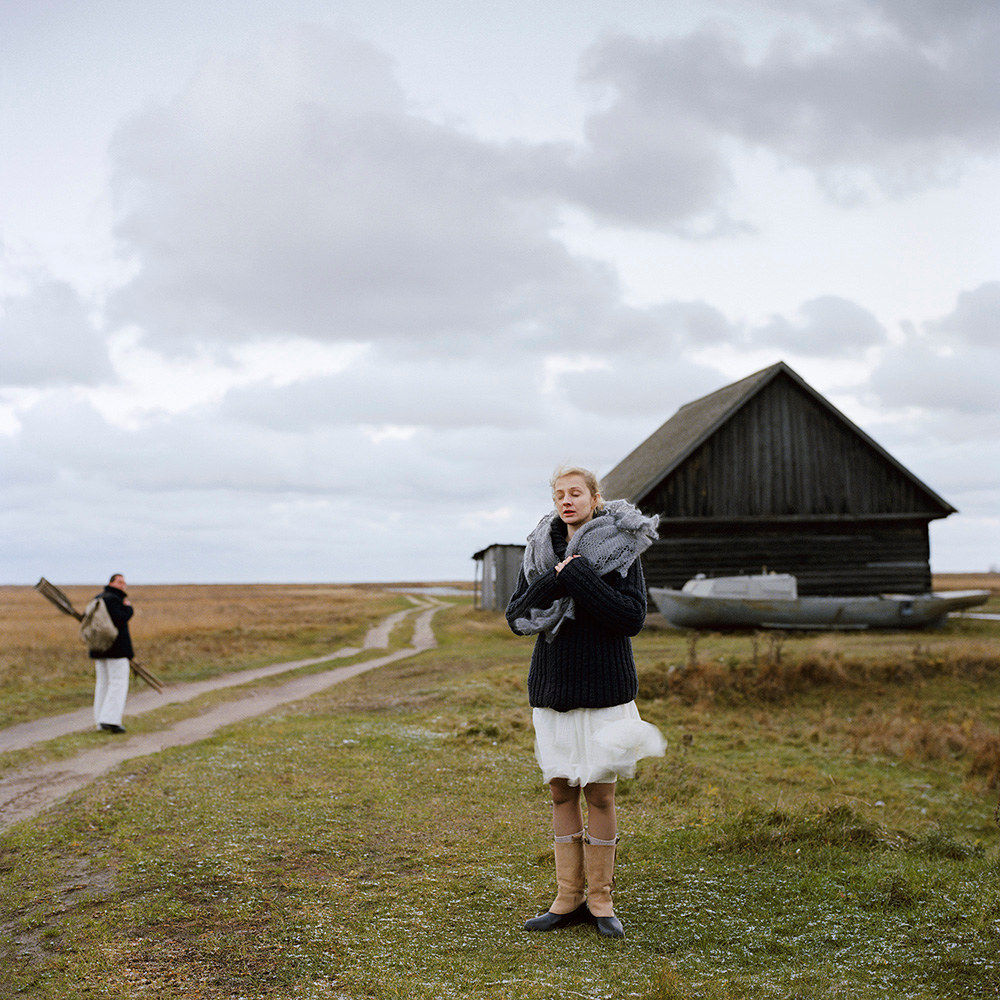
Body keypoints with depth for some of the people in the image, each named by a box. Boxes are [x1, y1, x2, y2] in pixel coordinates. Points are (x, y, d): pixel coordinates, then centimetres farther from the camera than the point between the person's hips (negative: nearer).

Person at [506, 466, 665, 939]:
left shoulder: (622, 548, -3)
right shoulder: (540, 550, 8)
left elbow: (633, 616, -14)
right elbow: (516, 617, 3)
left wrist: (578, 577, -19)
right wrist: (553, 582, -13)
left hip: (604, 687, -4)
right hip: (553, 687, 4)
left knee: (600, 793, 1)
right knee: (561, 790, 8)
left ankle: (600, 899, 14)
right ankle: (568, 897, 18)